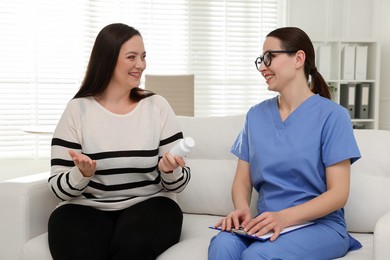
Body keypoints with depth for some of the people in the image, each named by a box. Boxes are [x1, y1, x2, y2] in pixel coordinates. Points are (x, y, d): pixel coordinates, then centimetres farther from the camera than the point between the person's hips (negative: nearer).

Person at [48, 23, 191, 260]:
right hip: (87, 208, 0)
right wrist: (82, 174, -23)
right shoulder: (78, 109, -1)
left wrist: (170, 171, -19)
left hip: (148, 205, 1)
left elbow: (178, 183, 3)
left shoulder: (157, 106, 2)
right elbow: (59, 186, -2)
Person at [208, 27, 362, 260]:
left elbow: (338, 193, -9)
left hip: (320, 224, -3)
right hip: (267, 224, 3)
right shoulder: (256, 115, 10)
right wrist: (242, 210, -15)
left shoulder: (332, 115, -5)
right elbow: (242, 181, 9)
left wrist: (284, 217, -23)